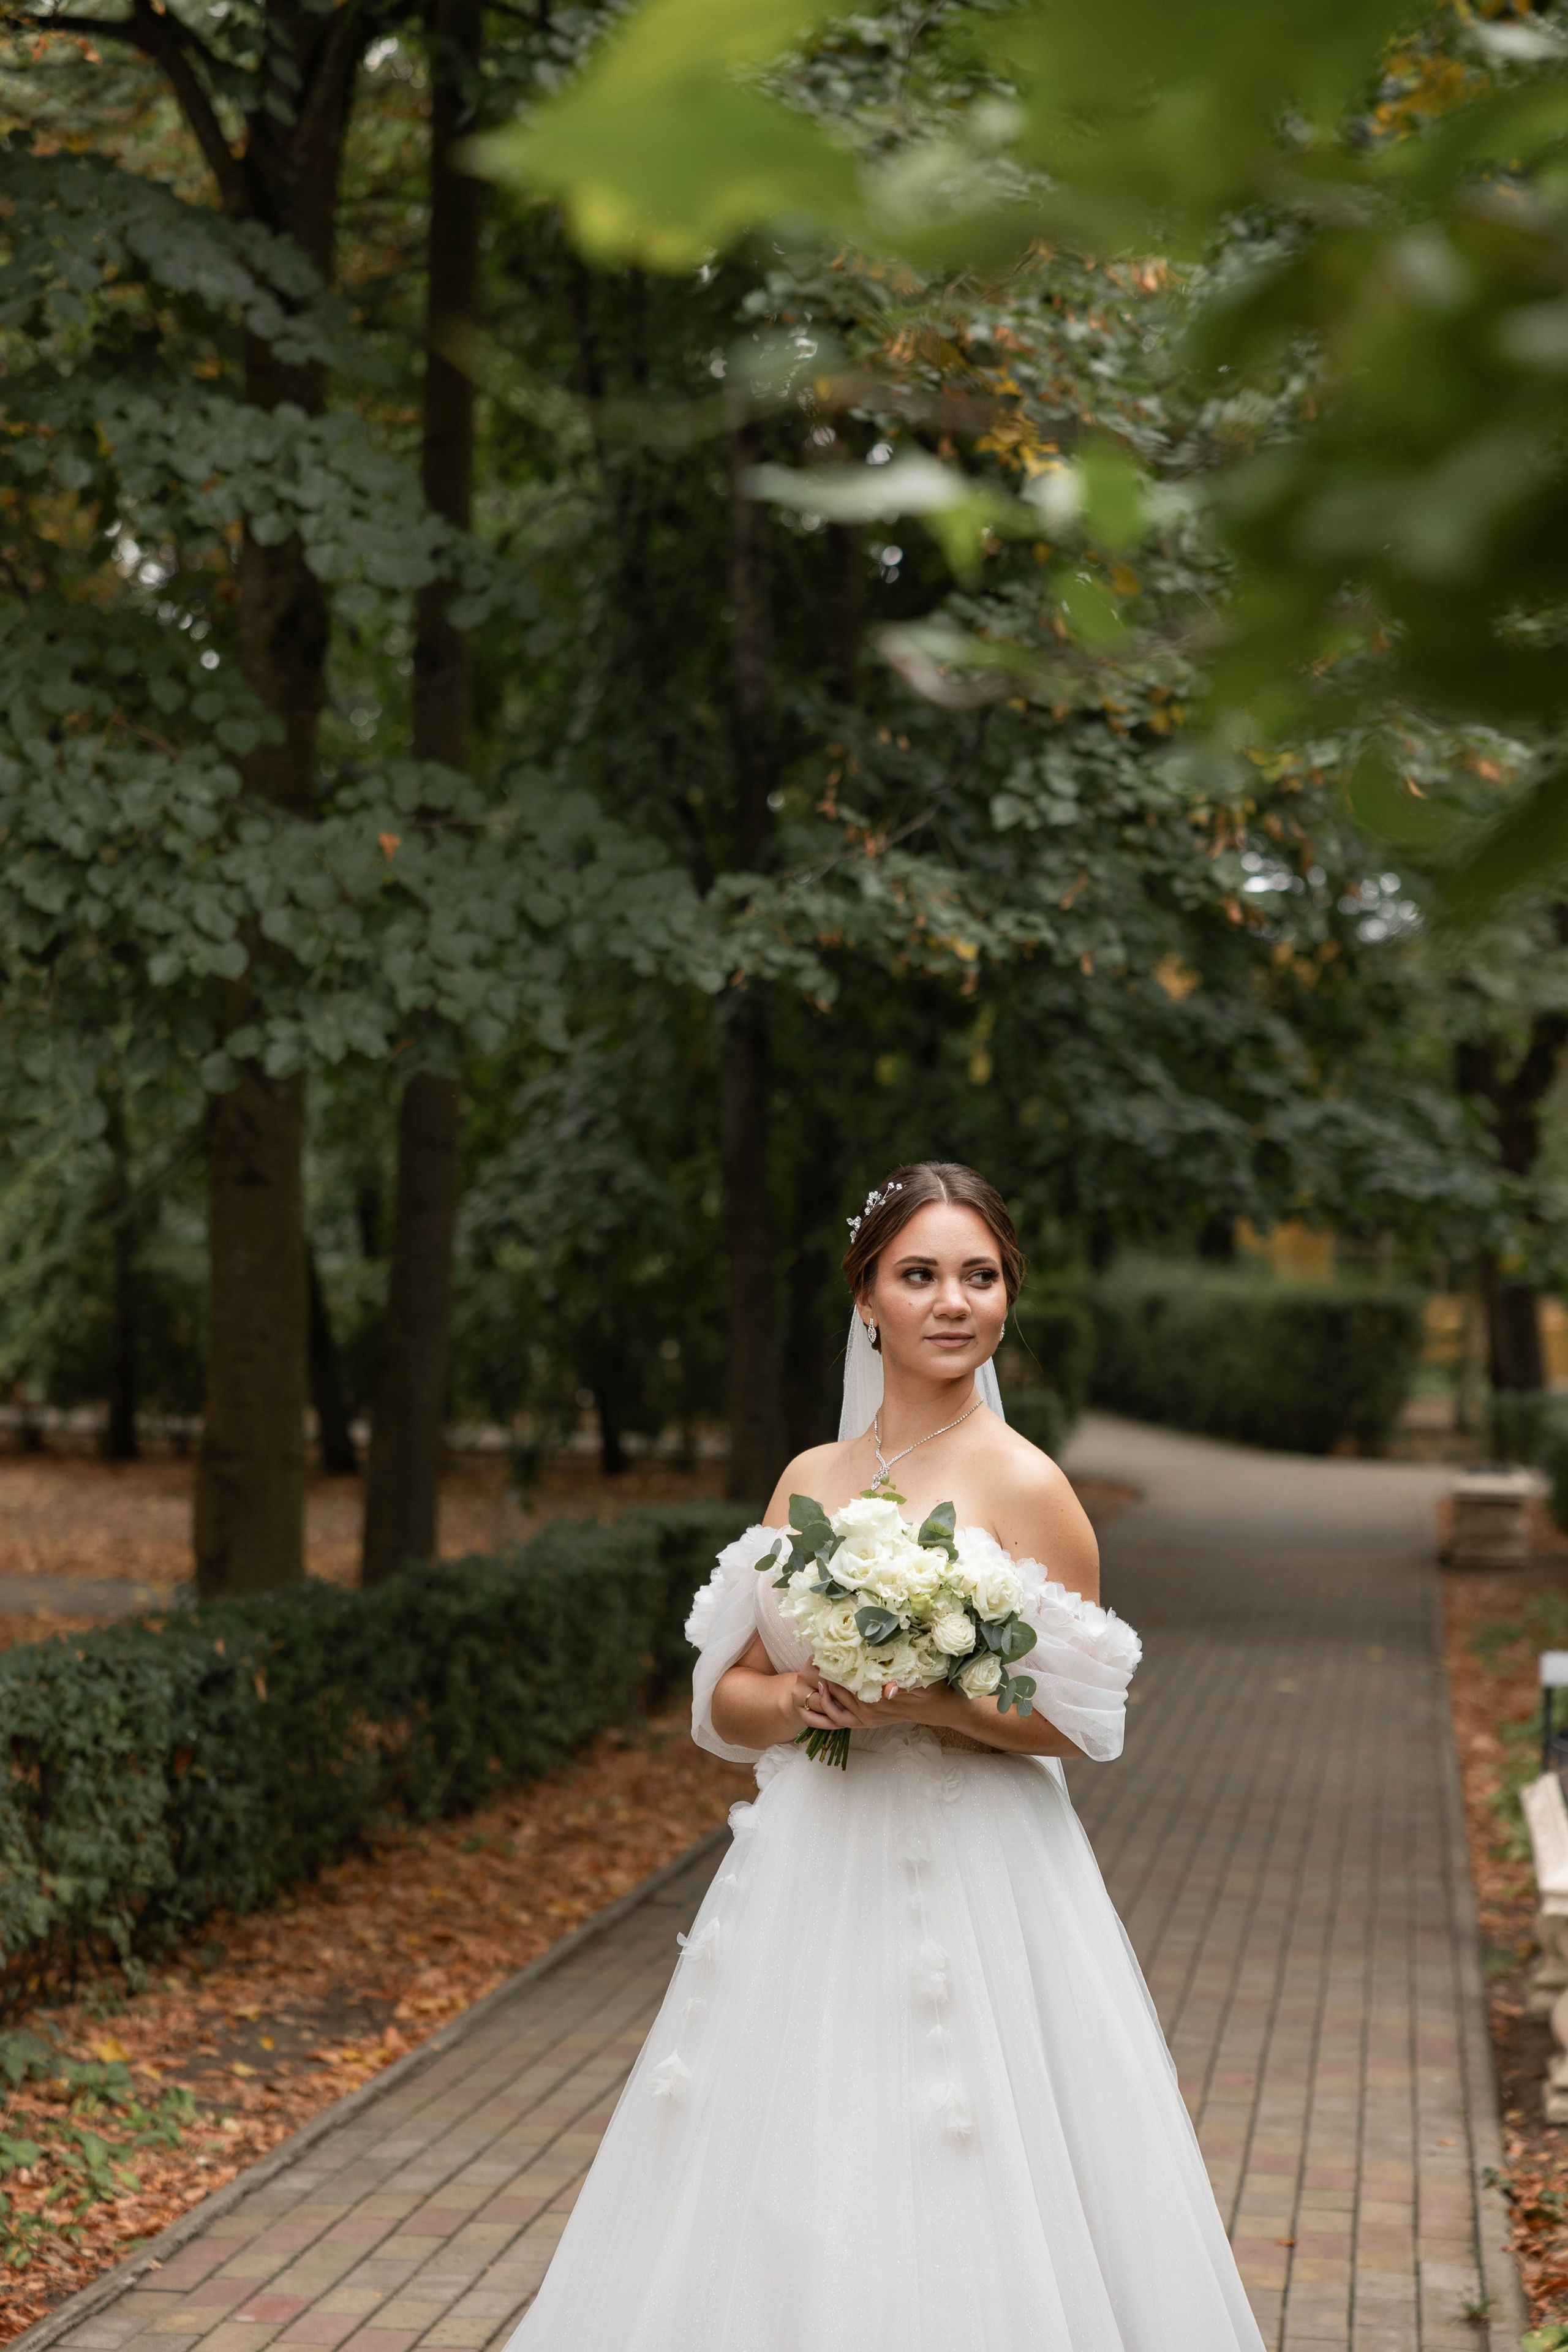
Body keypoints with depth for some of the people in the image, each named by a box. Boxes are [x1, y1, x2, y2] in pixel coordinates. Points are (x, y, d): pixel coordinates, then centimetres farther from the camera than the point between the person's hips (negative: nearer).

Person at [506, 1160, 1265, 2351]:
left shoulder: (1023, 1484, -5)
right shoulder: (809, 1479, 10)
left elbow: (1074, 1719, -5)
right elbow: (726, 1701, 11)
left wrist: (930, 1707, -19)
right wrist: (800, 1697, -9)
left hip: (970, 1883, -5)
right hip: (805, 1879, 5)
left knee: (943, 2229, -3)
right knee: (773, 2211, 7)